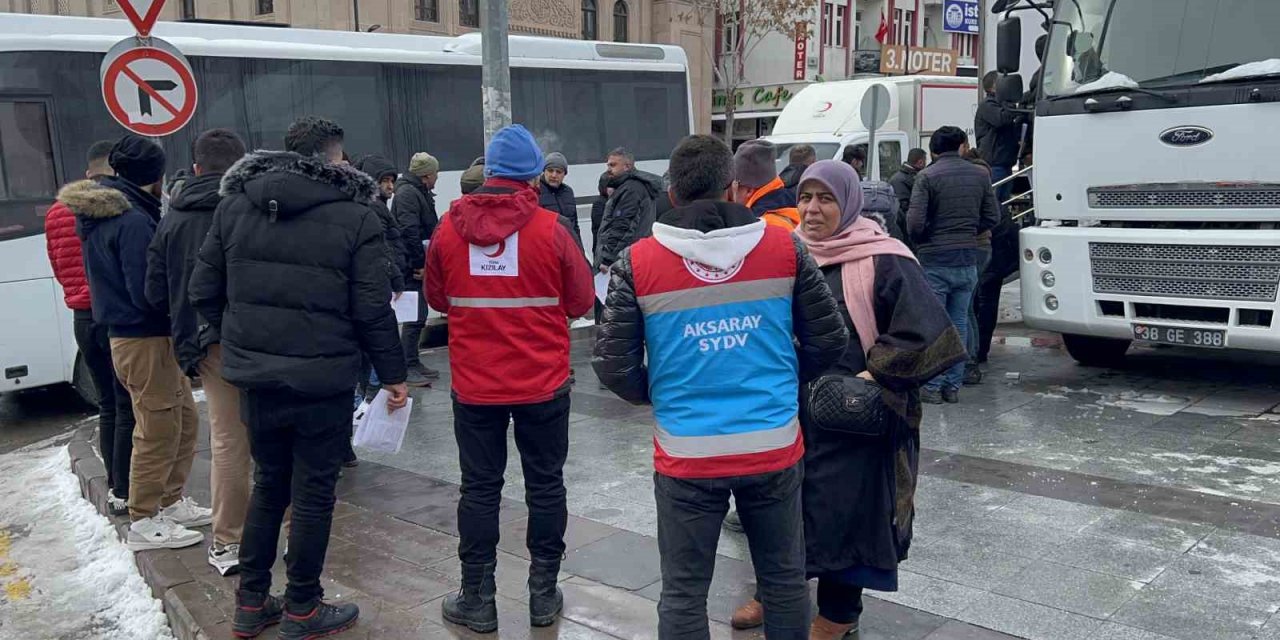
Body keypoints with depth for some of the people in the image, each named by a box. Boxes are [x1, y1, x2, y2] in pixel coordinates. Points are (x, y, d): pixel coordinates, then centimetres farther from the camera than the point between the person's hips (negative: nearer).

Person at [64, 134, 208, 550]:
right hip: (145, 340, -10)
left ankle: (170, 504, 30)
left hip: (152, 336, 10)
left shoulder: (103, 215, 11)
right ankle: (143, 524, 12)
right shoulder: (134, 220, -20)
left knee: (184, 421, 19)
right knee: (158, 433, 0)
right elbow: (147, 292, -23)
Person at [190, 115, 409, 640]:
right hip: (321, 381, -5)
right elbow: (372, 310, -11)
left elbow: (203, 293, 5)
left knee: (268, 484, 20)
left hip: (256, 379, 5)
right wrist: (392, 373, 0)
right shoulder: (356, 218, -9)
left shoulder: (233, 207, 4)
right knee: (313, 495, 8)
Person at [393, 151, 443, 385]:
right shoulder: (407, 193, -15)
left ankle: (414, 362, 23)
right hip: (413, 267, -10)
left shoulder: (420, 193, 18)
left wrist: (424, 262, 16)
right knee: (415, 317, -7)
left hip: (419, 266, 10)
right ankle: (409, 368, -1)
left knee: (418, 315, 15)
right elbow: (409, 232, -23)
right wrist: (419, 264, -20)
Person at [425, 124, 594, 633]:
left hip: (474, 385, 2)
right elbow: (581, 302, -3)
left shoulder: (449, 228, -5)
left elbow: (437, 298, 7)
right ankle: (544, 595, 21)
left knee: (480, 489, 11)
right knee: (545, 485, 12)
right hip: (543, 383, -1)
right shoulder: (549, 229, -12)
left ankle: (477, 599, 20)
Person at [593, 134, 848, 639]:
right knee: (785, 580, 19)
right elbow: (829, 341, 3)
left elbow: (614, 366, -6)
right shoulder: (785, 247, -2)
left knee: (683, 595, 12)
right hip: (775, 446, 2)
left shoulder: (638, 263, -7)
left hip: (686, 455, -1)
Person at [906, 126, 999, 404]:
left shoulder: (927, 176, -9)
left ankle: (932, 387, 6)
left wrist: (922, 242, 6)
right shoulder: (980, 174, 4)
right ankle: (953, 385, 17)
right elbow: (992, 217, 6)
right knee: (959, 324, 12)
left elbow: (915, 223, -14)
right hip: (967, 260, 4)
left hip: (934, 261, -4)